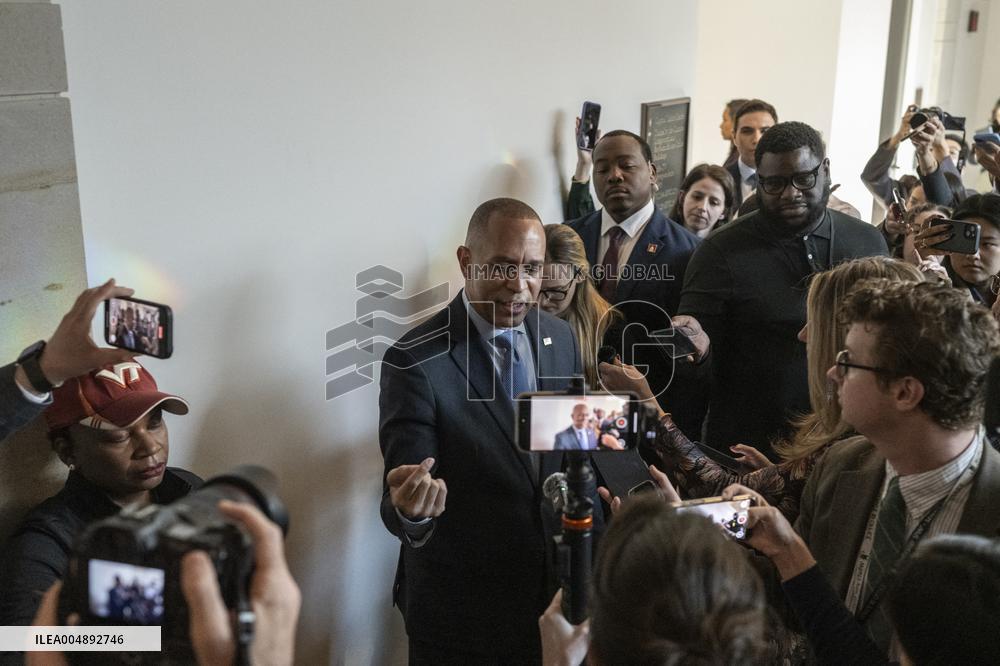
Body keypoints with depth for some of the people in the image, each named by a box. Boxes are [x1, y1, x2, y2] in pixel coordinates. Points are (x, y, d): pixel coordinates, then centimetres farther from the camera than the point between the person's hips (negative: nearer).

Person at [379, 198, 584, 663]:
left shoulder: (561, 338, -2)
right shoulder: (416, 360, -21)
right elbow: (403, 501, -24)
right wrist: (408, 506, -45)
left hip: (555, 589, 5)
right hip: (459, 608, -5)